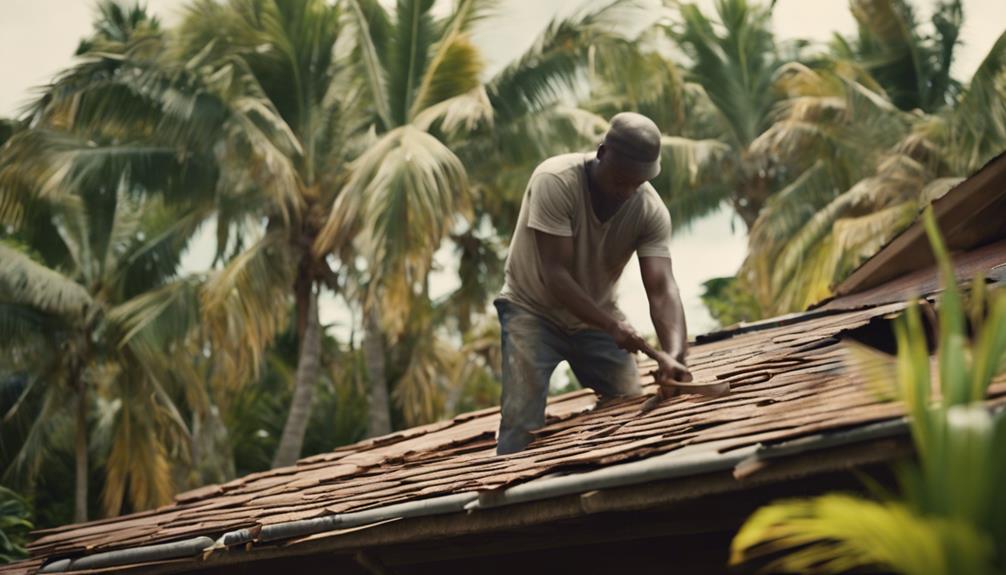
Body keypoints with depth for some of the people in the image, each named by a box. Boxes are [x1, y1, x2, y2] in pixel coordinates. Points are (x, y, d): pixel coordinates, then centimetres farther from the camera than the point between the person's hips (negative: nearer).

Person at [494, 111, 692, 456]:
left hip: (595, 317, 4)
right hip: (532, 311, -4)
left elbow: (661, 288, -25)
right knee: (523, 421, -15)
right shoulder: (554, 181, -28)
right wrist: (612, 326, -38)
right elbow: (554, 273, -30)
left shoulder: (651, 210, -17)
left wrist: (673, 353, -43)